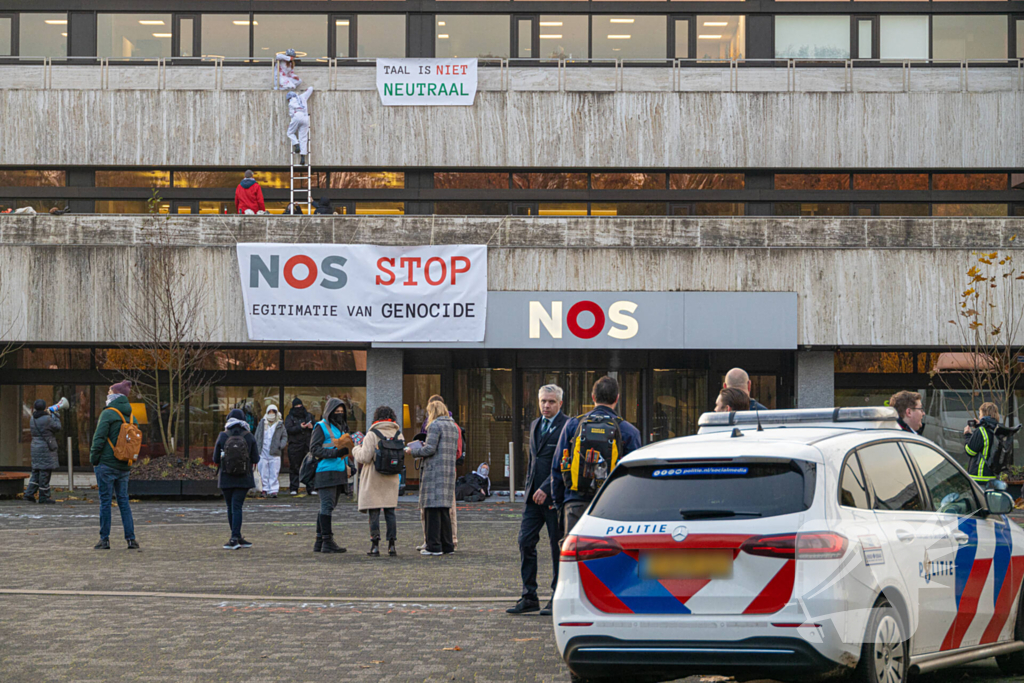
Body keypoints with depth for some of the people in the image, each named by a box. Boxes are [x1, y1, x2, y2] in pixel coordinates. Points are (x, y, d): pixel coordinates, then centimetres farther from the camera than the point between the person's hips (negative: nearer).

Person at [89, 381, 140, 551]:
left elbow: (99, 439, -14)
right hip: (124, 467, 6)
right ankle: (131, 538, 3)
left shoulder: (108, 414, -10)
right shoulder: (131, 417, 11)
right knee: (123, 501, 9)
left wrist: (93, 460, -4)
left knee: (105, 501, -1)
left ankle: (104, 539, 1)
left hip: (106, 464, -6)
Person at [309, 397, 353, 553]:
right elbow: (314, 448, -13)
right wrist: (335, 453, -22)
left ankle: (319, 542, 14)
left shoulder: (341, 428, 21)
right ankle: (327, 541, -13)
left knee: (327, 507, 10)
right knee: (327, 506, -11)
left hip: (338, 473, 9)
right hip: (326, 472, -9)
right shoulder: (322, 427, -4)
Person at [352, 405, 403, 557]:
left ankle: (375, 545, -5)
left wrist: (356, 449, 5)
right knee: (390, 512, 9)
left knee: (374, 512, 0)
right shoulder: (398, 434, 4)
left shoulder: (372, 434, -11)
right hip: (391, 479, 4)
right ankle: (391, 545, 6)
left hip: (374, 479, -4)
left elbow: (365, 457, -14)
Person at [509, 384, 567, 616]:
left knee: (558, 546, 1)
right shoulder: (535, 425, 15)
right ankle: (529, 597, 6)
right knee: (526, 542, 1)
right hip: (534, 495, 7)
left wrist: (546, 488, -22)